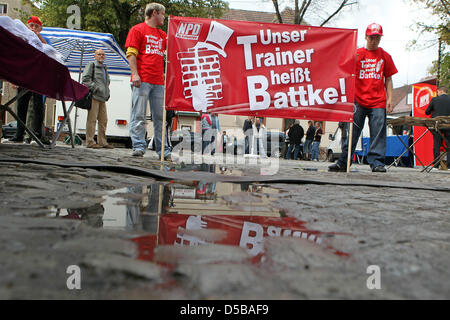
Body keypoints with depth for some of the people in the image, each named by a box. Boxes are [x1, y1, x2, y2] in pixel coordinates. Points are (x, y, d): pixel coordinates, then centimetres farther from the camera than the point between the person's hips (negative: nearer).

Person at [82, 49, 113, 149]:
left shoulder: (105, 69, 27)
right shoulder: (91, 65, 5)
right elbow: (86, 79, -7)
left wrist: (107, 93, 19)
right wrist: (95, 88, -15)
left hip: (102, 98, 8)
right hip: (94, 96, -8)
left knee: (103, 120, 6)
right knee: (92, 119, -10)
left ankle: (102, 142, 11)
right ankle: (90, 142, -10)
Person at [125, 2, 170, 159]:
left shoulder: (163, 35, 25)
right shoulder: (137, 30, 6)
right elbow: (131, 53, -3)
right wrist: (135, 74, -14)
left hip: (159, 82, 6)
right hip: (142, 80, -6)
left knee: (160, 117, 3)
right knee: (139, 115, -7)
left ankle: (163, 150, 5)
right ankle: (138, 147, -5)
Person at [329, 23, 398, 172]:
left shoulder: (385, 56, 12)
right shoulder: (357, 54, 7)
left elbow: (388, 79, 12)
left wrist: (389, 99, 4)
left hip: (378, 101, 1)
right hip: (358, 100, -1)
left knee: (378, 133, -3)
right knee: (352, 133, 0)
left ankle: (377, 163, 1)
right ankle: (343, 163, 4)